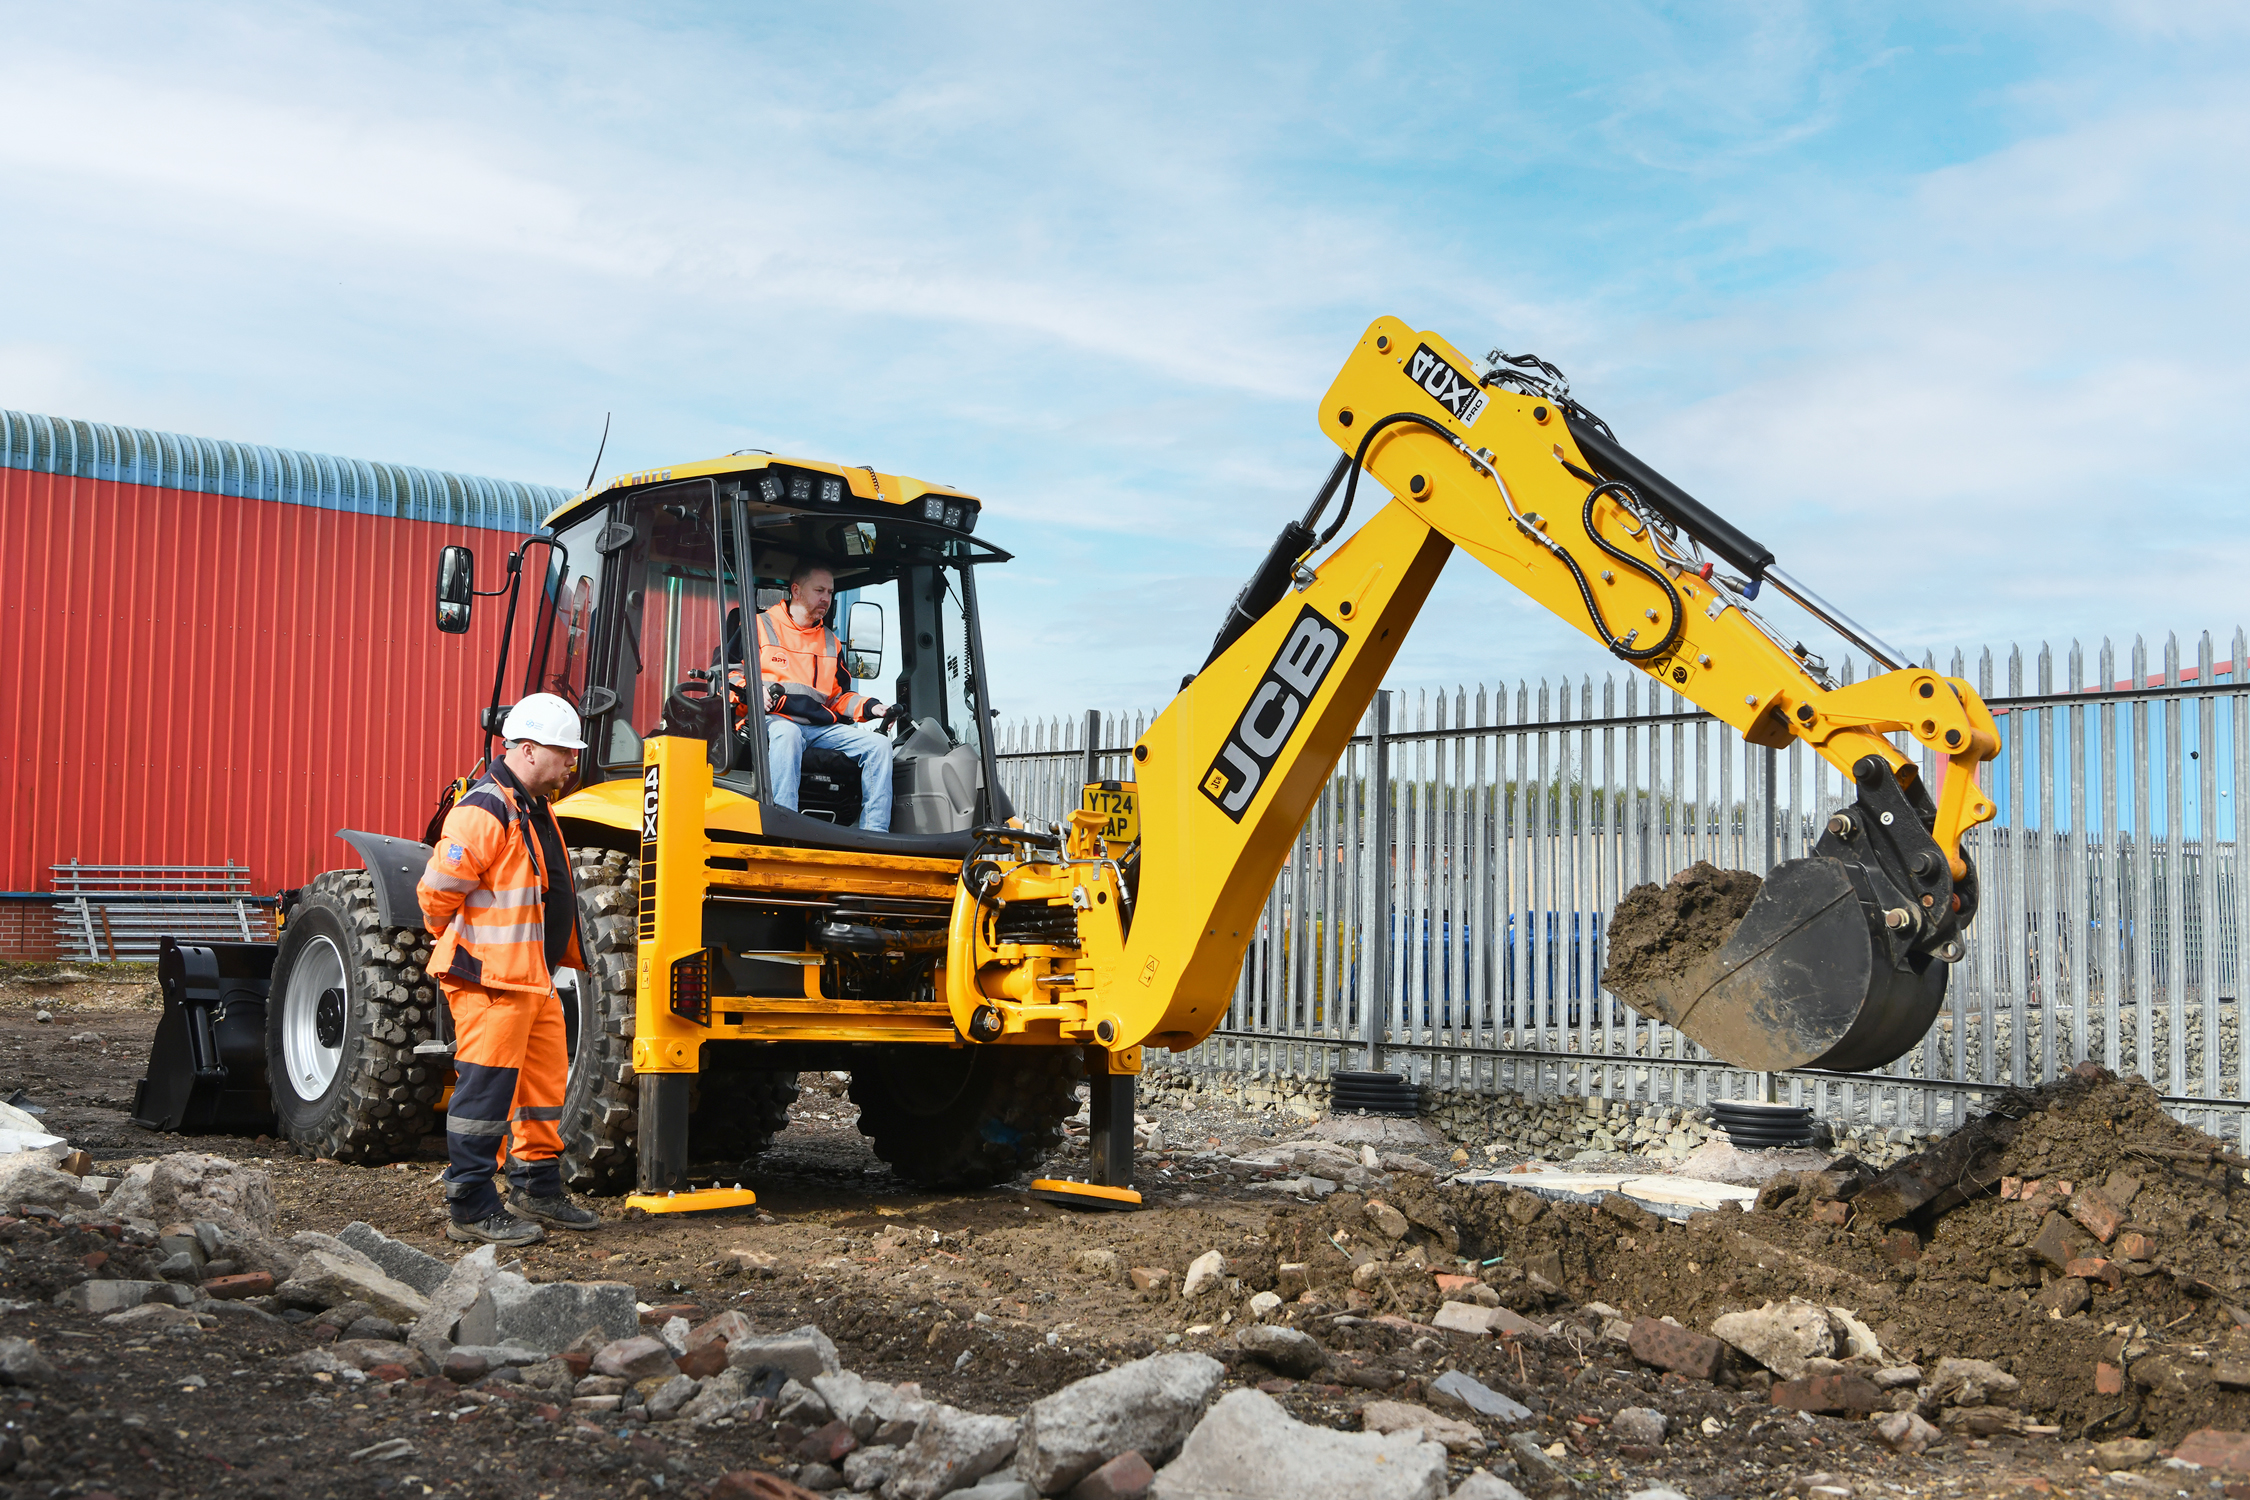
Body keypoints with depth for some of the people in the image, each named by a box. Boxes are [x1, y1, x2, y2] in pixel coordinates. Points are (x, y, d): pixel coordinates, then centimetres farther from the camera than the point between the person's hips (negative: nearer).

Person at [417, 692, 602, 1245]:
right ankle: (471, 1209, 1)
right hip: (490, 981, -10)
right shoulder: (482, 813, -17)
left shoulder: (534, 810, 16)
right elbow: (437, 892, -19)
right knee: (486, 1090, -6)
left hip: (533, 980, 10)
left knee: (544, 1082, 15)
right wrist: (471, 950, -5)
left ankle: (537, 1190, 27)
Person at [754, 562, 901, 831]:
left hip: (821, 726, 6)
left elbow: (839, 696, 27)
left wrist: (870, 707, 7)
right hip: (775, 719, -6)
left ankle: (874, 836, -20)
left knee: (878, 744, -14)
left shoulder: (831, 642, 27)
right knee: (786, 734, -41)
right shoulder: (760, 627, 10)